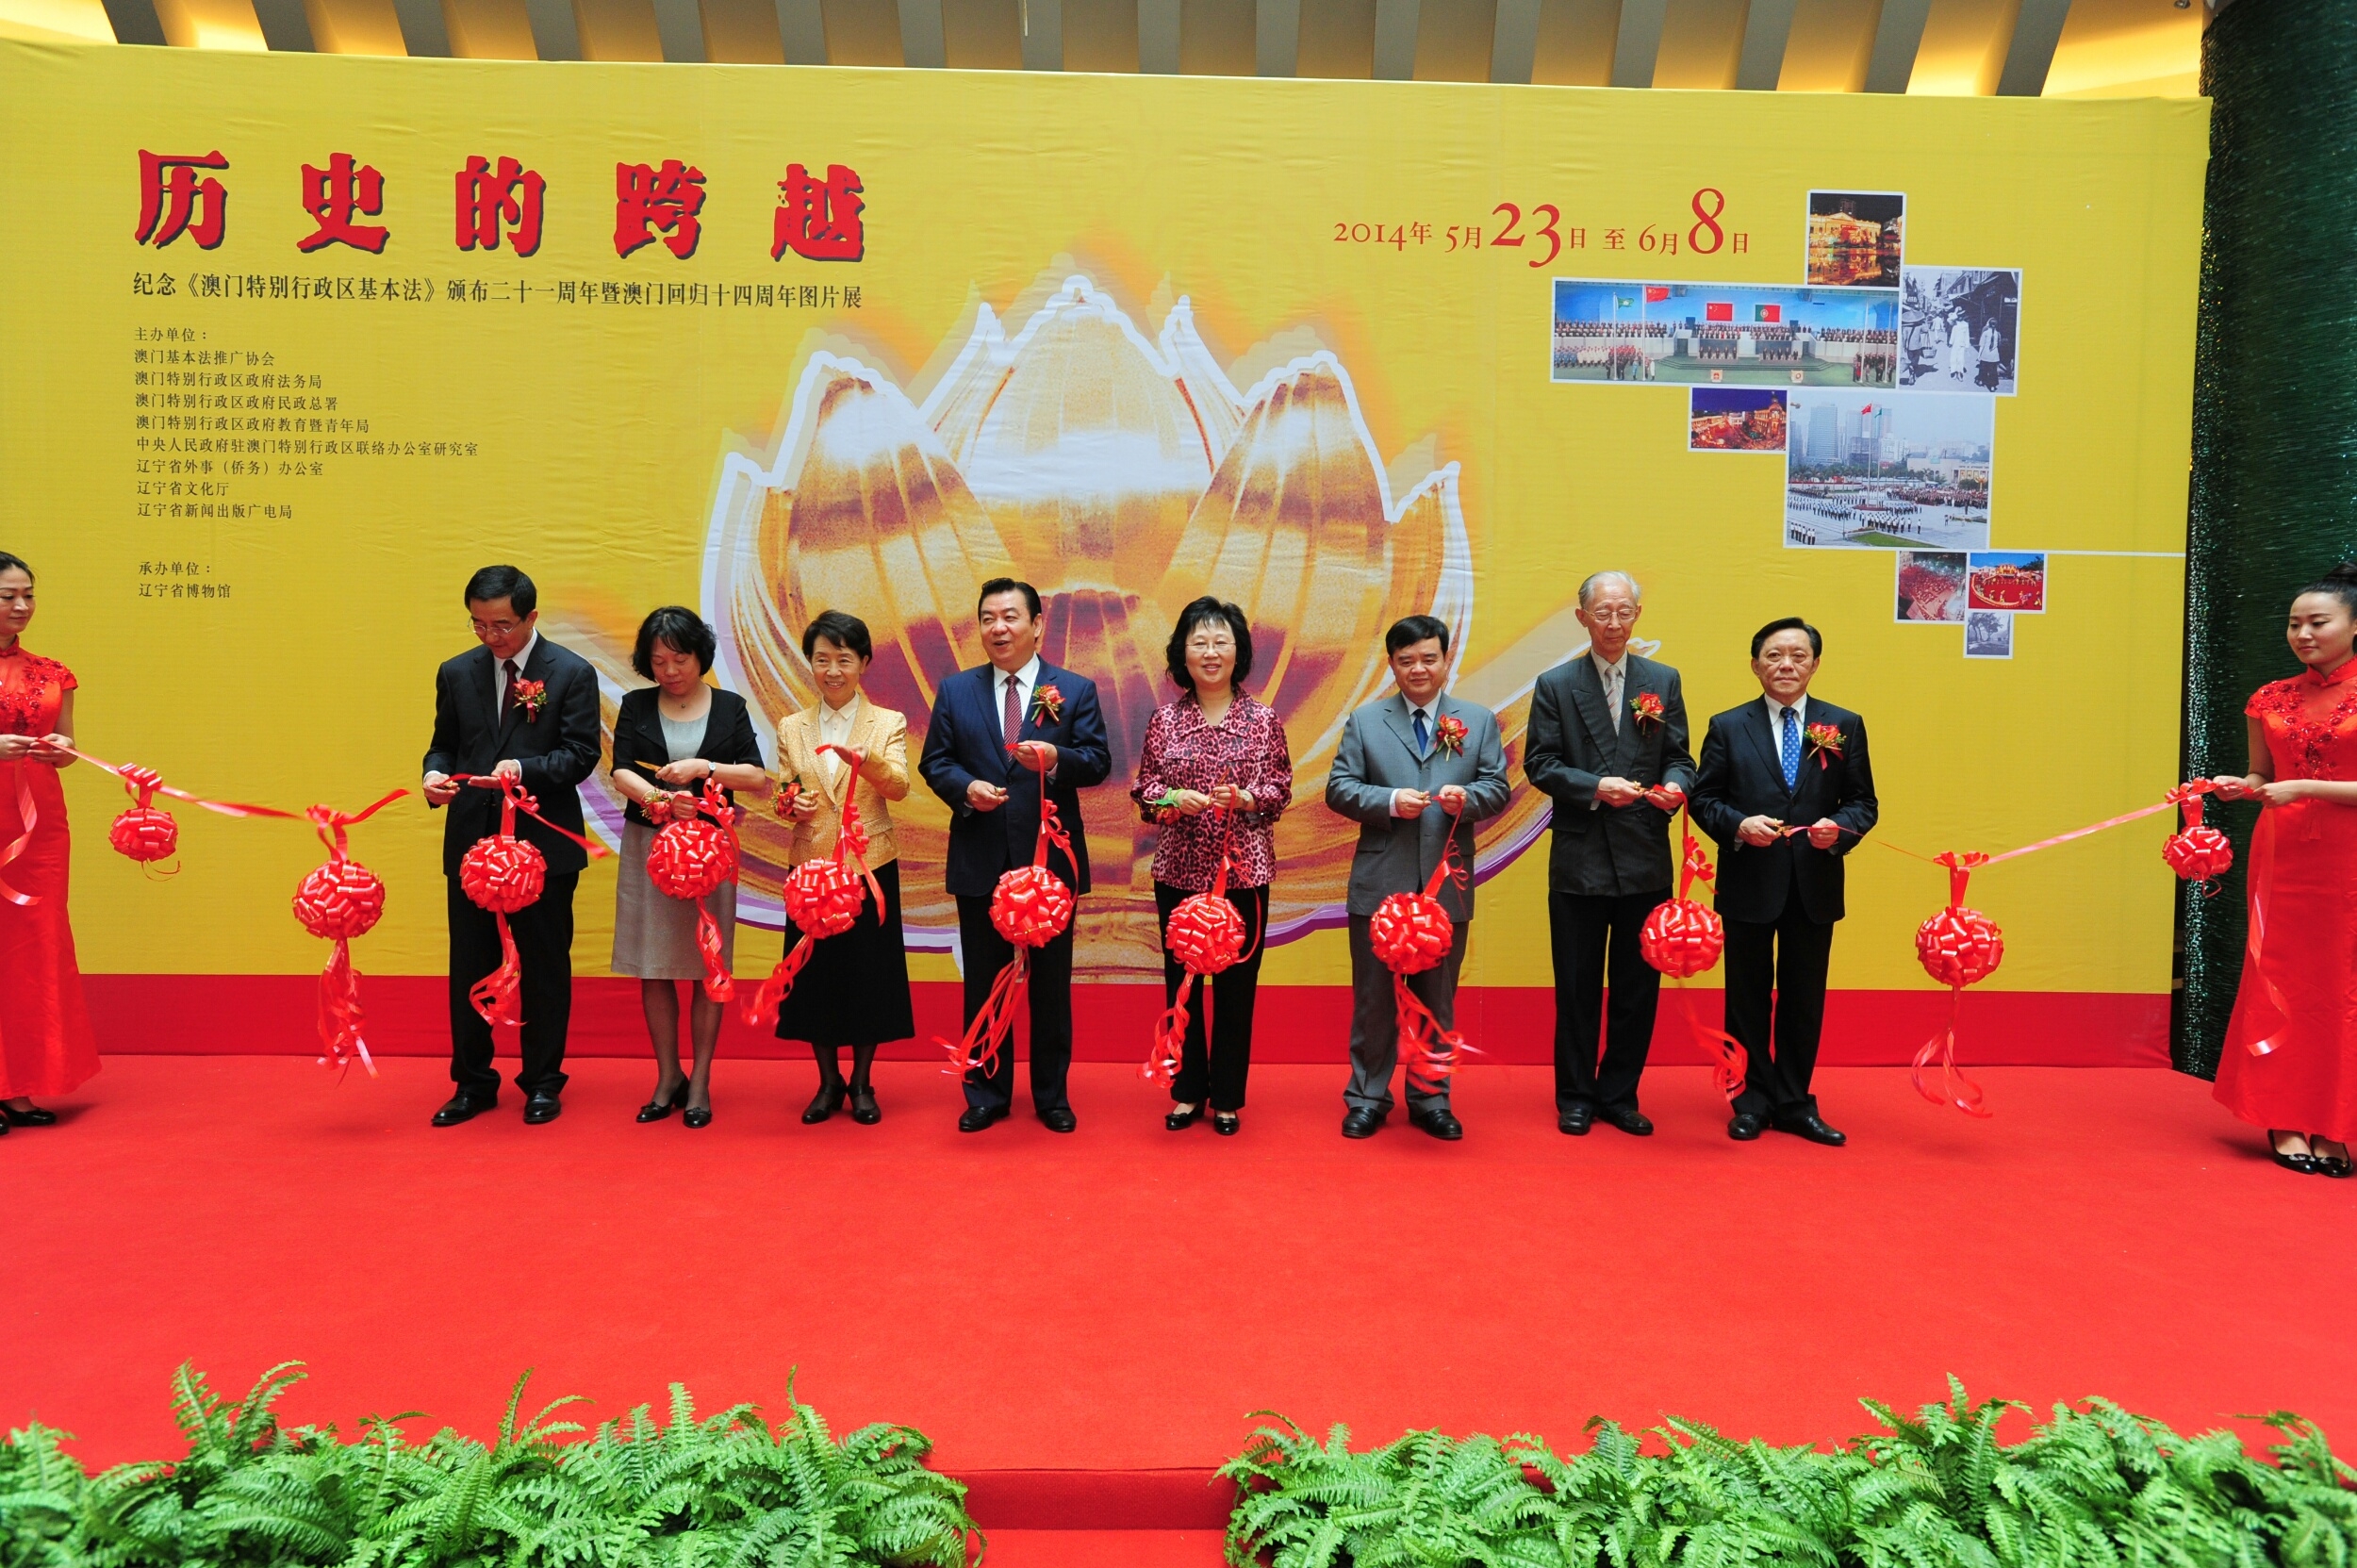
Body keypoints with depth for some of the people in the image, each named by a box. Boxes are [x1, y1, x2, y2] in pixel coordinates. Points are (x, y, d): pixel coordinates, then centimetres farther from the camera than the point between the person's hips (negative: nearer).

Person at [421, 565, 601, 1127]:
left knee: (545, 967, 7)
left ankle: (542, 1082, 21)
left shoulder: (572, 673, -4)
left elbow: (582, 754, -9)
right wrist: (435, 773, -9)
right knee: (468, 966, 10)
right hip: (471, 842, 4)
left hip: (544, 843, -3)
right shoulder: (456, 673, 8)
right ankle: (472, 1083, 24)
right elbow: (444, 742, 13)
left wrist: (524, 770, -24)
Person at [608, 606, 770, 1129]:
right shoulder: (636, 706, 8)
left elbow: (759, 779, -2)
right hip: (648, 846, 1)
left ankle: (700, 1083, 11)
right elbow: (622, 772, -5)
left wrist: (704, 767, -16)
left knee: (706, 968, 1)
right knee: (653, 968, 4)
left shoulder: (729, 707, 5)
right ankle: (668, 1078, 16)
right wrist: (661, 800, -24)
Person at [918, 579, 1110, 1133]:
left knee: (1051, 982, 9)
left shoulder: (1075, 690, 2)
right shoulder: (955, 691, 7)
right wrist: (966, 788, -15)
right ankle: (986, 1094, 24)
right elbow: (934, 762, 4)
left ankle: (1052, 1095, 23)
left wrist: (1057, 760, -24)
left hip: (1052, 858, -1)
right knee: (984, 982, 10)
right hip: (981, 860, 1)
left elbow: (1098, 761, -5)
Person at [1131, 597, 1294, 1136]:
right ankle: (1188, 1092, 23)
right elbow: (1143, 789, 5)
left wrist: (1244, 798, -17)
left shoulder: (1263, 719, 1)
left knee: (1236, 984, 5)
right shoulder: (1164, 720, 3)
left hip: (1243, 869, -1)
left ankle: (1227, 1098, 19)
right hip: (1179, 869, 1)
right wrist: (1172, 799, -15)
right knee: (1180, 982, 8)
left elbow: (1281, 791, 1)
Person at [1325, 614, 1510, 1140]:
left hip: (1448, 885, 1)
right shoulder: (1365, 721, 6)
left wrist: (1467, 798, -17)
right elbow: (1339, 788, -1)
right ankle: (1367, 1098, 20)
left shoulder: (1479, 721, 9)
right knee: (1373, 998, 7)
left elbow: (1498, 788, 4)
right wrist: (1389, 801, -16)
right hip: (1379, 886, -1)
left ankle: (1430, 1099, 24)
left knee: (1437, 999, 11)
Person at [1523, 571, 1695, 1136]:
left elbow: (1679, 758, 7)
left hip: (1646, 859, 2)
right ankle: (1575, 1097, 19)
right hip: (1579, 860, -2)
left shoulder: (1664, 681, 9)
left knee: (1638, 984, 8)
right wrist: (1596, 787, -17)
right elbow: (1540, 763, -3)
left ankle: (1620, 1094, 22)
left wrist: (1676, 785, -15)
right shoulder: (1555, 685, 3)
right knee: (1577, 985, 6)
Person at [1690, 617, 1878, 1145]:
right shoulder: (1727, 727, 2)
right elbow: (1704, 799, 1)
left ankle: (1796, 1103, 23)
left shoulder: (1845, 726, 5)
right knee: (1748, 997, 8)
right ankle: (1755, 1100, 21)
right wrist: (1738, 825, -18)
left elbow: (1864, 802, 5)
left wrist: (1839, 828, -15)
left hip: (1815, 886, 1)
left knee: (1805, 998, 10)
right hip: (1749, 884, -1)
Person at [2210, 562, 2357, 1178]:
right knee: (2280, 984, 3)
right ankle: (2285, 1123, 9)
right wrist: (2240, 785, -3)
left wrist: (2307, 789, -18)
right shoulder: (2272, 699, 9)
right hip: (2282, 855, 4)